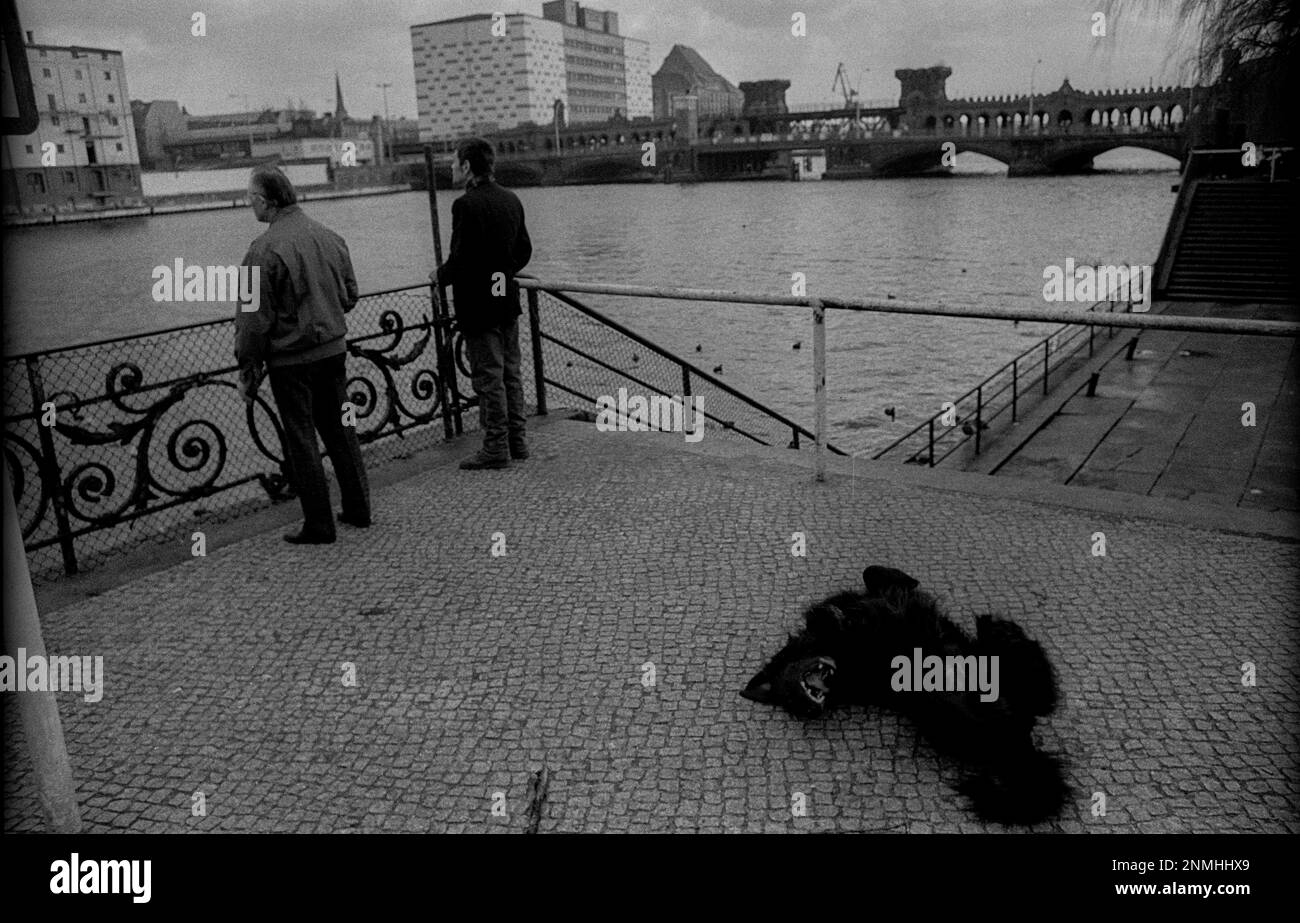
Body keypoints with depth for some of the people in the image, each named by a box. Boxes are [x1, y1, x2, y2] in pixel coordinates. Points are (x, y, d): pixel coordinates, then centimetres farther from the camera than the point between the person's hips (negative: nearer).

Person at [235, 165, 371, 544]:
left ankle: (319, 525, 10)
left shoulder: (265, 250, -17)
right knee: (341, 429, 16)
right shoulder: (329, 236, 4)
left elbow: (254, 319, -15)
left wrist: (247, 370, -6)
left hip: (290, 359, -6)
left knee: (301, 439, 4)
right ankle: (358, 509, 24)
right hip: (333, 349, 6)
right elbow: (350, 295, 13)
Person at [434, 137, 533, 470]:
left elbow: (460, 259, -20)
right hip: (507, 301, 8)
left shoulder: (466, 205, -17)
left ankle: (496, 449, 5)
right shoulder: (511, 200, 7)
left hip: (478, 305, -8)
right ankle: (517, 442, 21)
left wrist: (441, 276, -1)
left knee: (488, 378, -1)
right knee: (510, 374, 14)